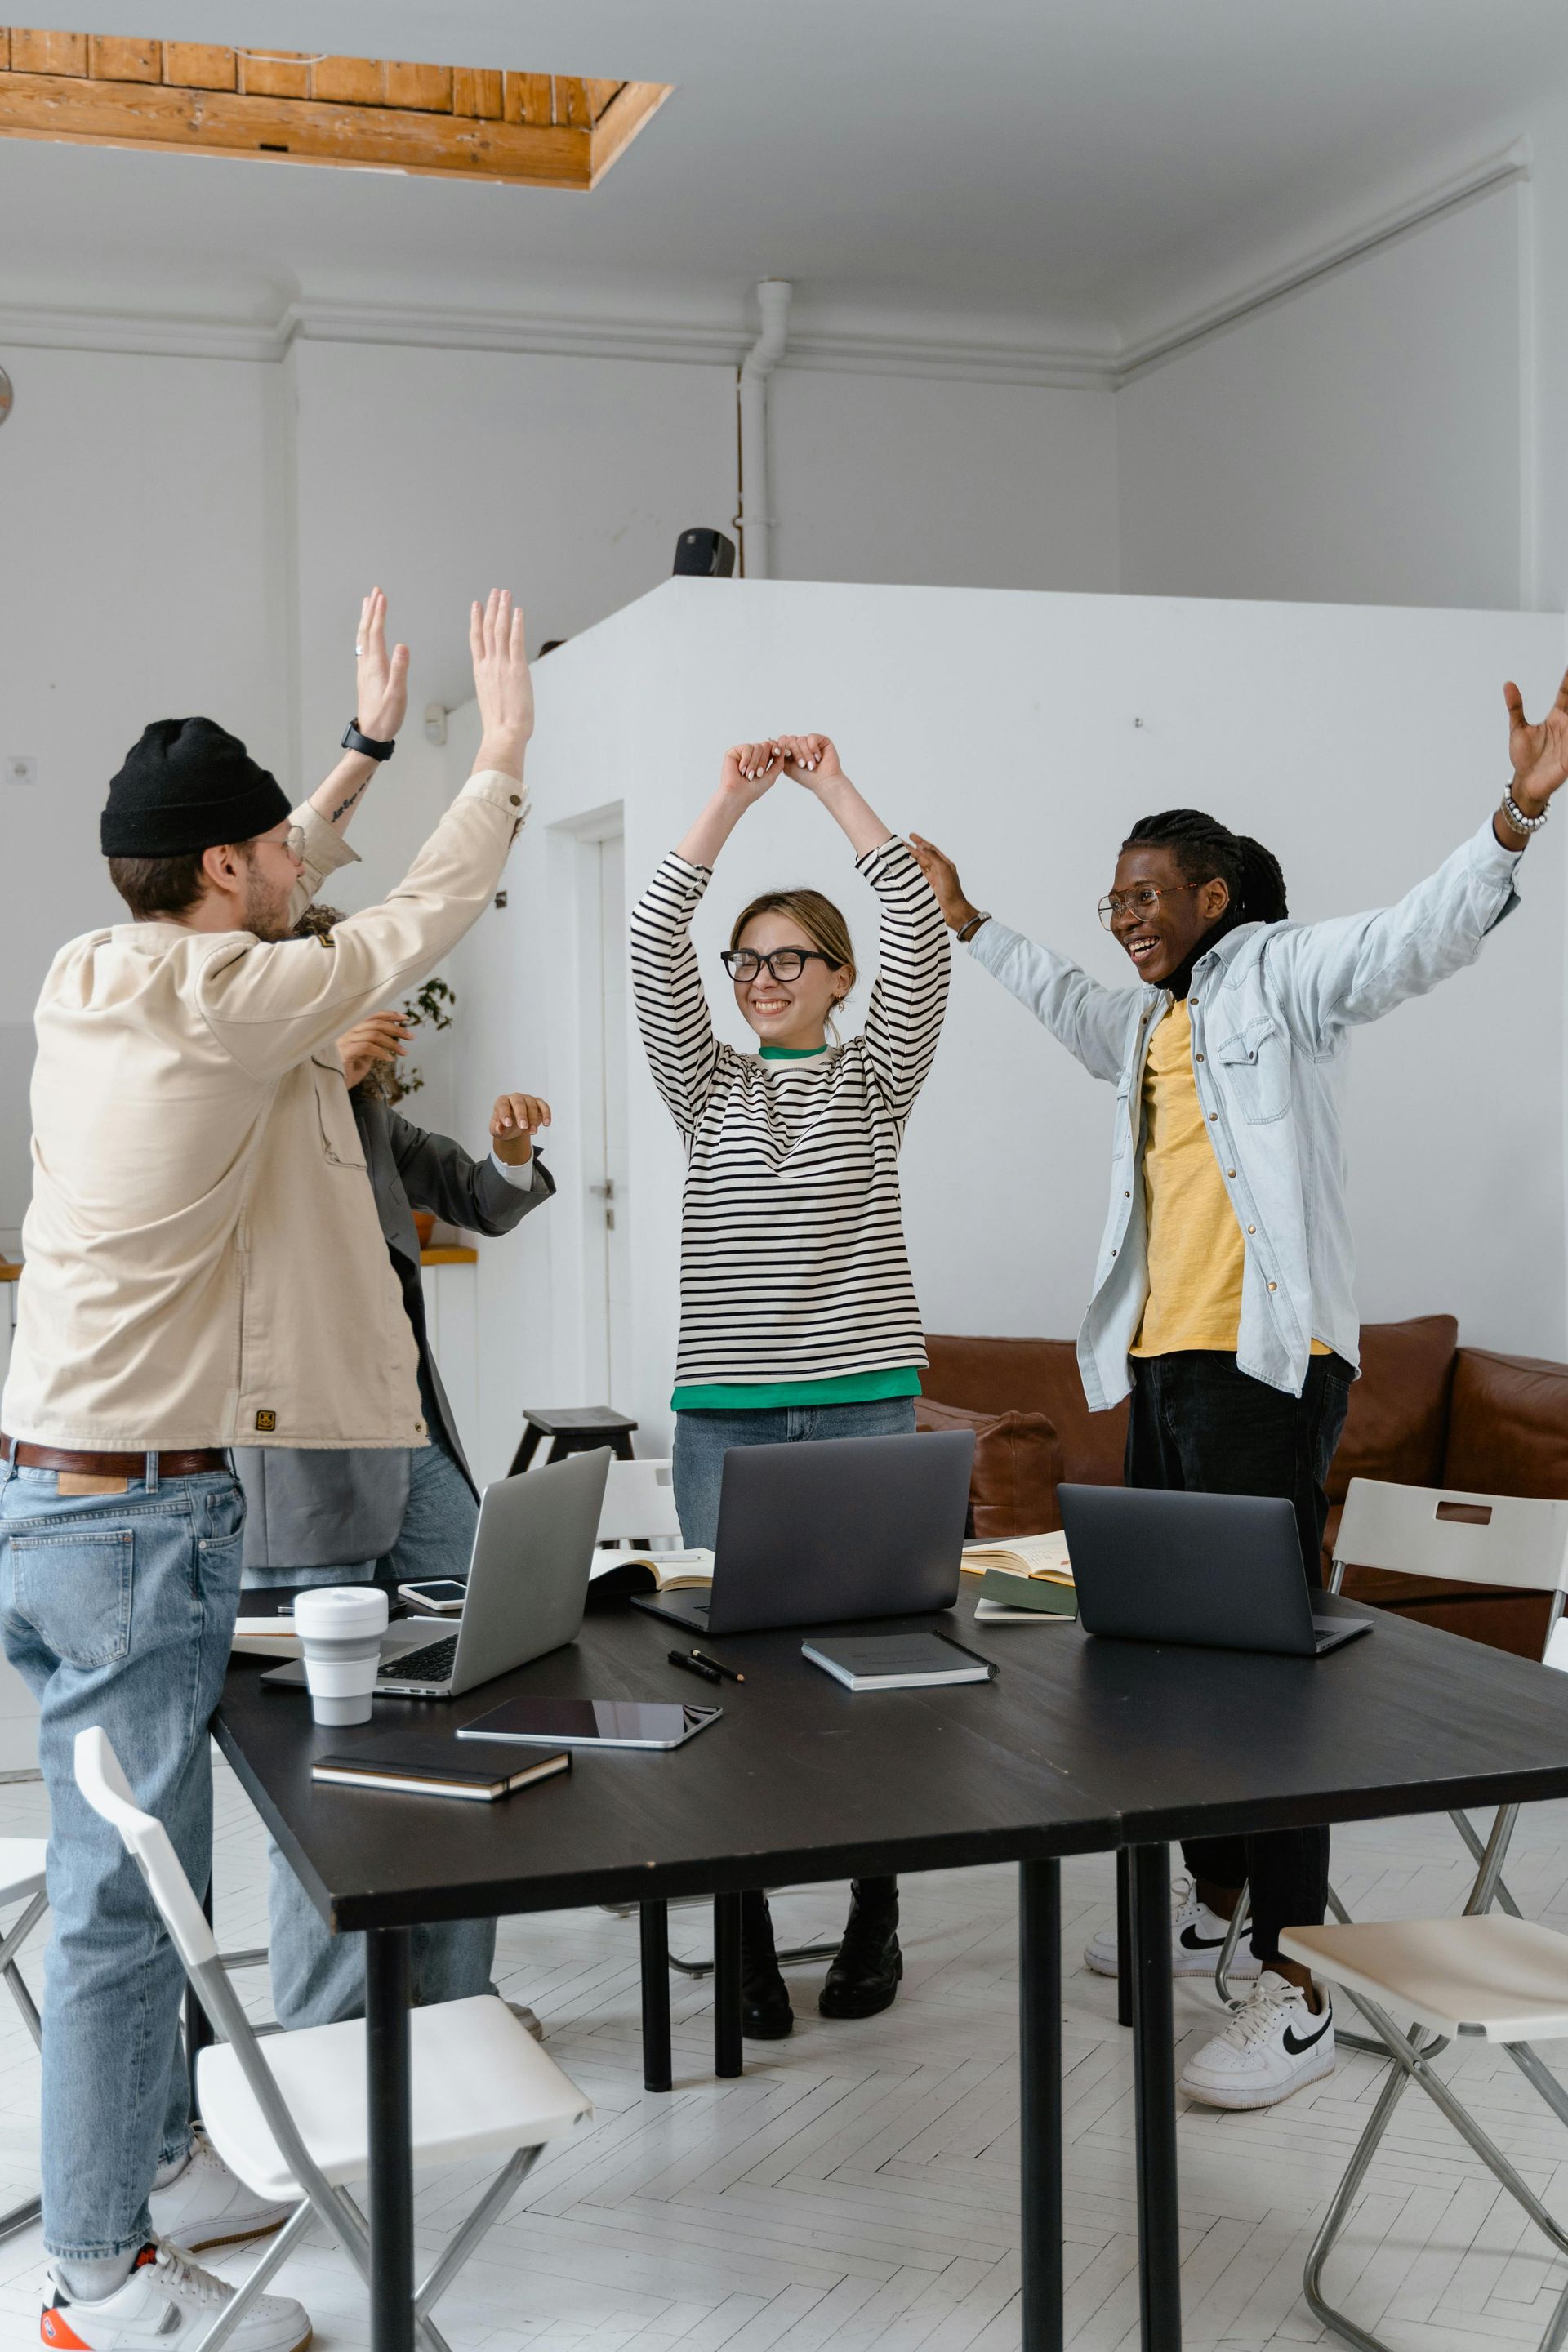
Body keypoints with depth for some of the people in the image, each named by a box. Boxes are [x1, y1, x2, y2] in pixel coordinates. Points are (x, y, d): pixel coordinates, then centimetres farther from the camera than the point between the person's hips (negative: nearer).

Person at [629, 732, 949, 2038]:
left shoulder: (875, 1080, 8)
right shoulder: (707, 1086, 10)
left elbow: (921, 931, -6)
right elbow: (653, 946, -4)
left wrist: (836, 786, -8)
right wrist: (731, 801, -9)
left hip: (867, 1404, -1)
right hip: (728, 1410, 1)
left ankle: (876, 1918, 18)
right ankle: (747, 1937, 11)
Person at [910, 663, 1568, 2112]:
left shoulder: (1278, 977, -4)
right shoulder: (1153, 1022, 21)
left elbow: (1423, 937, -19)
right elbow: (1071, 1003, 43)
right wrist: (969, 922, 51)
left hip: (1268, 1358, -9)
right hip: (1163, 1363, 9)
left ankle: (1296, 1994, -9)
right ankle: (1216, 1908, 27)